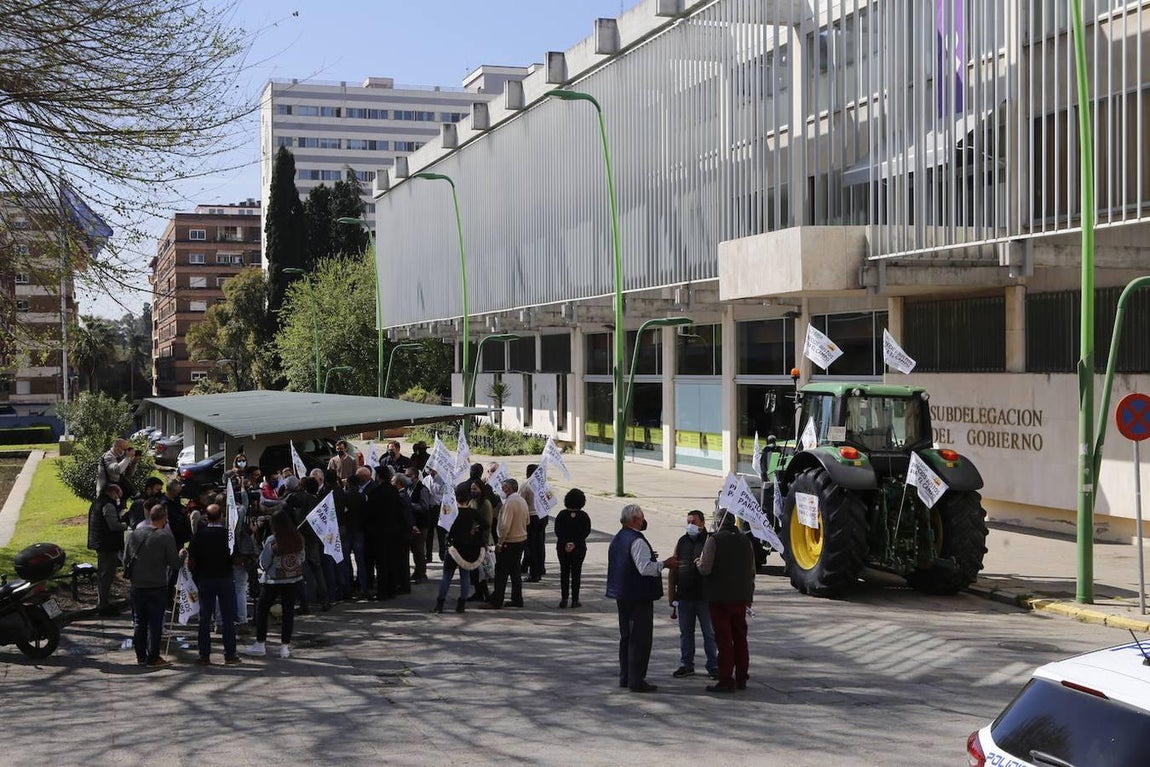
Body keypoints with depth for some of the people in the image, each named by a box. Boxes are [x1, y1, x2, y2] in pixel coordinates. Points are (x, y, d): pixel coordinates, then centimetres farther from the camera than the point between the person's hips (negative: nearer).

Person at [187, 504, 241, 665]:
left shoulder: (199, 535, -6)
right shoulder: (229, 534, -8)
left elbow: (191, 561, -4)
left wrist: (195, 575, 11)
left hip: (205, 579, 1)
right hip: (226, 578, -1)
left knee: (205, 618, 8)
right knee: (228, 618, 5)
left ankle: (204, 655, 8)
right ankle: (230, 655, 6)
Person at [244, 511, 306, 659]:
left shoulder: (272, 541, -16)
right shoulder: (298, 539, -3)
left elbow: (264, 563, -10)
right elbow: (302, 559, 9)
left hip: (273, 581, -4)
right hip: (295, 580, 4)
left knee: (262, 609, 11)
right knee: (288, 611, 8)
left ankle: (260, 644, 14)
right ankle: (285, 646, 8)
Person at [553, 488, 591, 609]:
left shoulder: (561, 514, -2)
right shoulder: (584, 516, -4)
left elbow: (557, 531, -8)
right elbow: (586, 532, -10)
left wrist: (566, 543, -13)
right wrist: (575, 543, -13)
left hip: (562, 548, 1)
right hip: (579, 549, -1)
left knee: (564, 573, 9)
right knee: (576, 573, 6)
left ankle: (564, 599, 7)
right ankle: (575, 600, 5)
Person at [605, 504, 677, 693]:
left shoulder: (617, 539, 11)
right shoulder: (637, 541, -19)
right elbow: (645, 568, -26)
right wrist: (664, 564, -15)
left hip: (622, 596, 10)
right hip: (639, 596, -10)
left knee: (626, 637, 17)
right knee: (640, 639, -4)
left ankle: (625, 677, 24)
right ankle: (636, 680, -4)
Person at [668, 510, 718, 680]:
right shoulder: (682, 542, 9)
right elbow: (673, 570, 10)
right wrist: (671, 593, 7)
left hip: (704, 597, -4)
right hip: (684, 596, 4)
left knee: (709, 633, 2)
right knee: (685, 632, 11)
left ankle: (713, 666, 10)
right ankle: (686, 665, 21)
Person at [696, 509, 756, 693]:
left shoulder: (714, 541, -12)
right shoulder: (746, 541, 7)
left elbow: (706, 569, -20)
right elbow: (752, 571, 11)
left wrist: (699, 563, 3)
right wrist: (749, 597, 20)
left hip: (720, 597, -5)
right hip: (741, 598, 5)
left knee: (724, 639, -2)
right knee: (740, 638, 13)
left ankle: (726, 680, -3)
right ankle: (741, 678, 20)